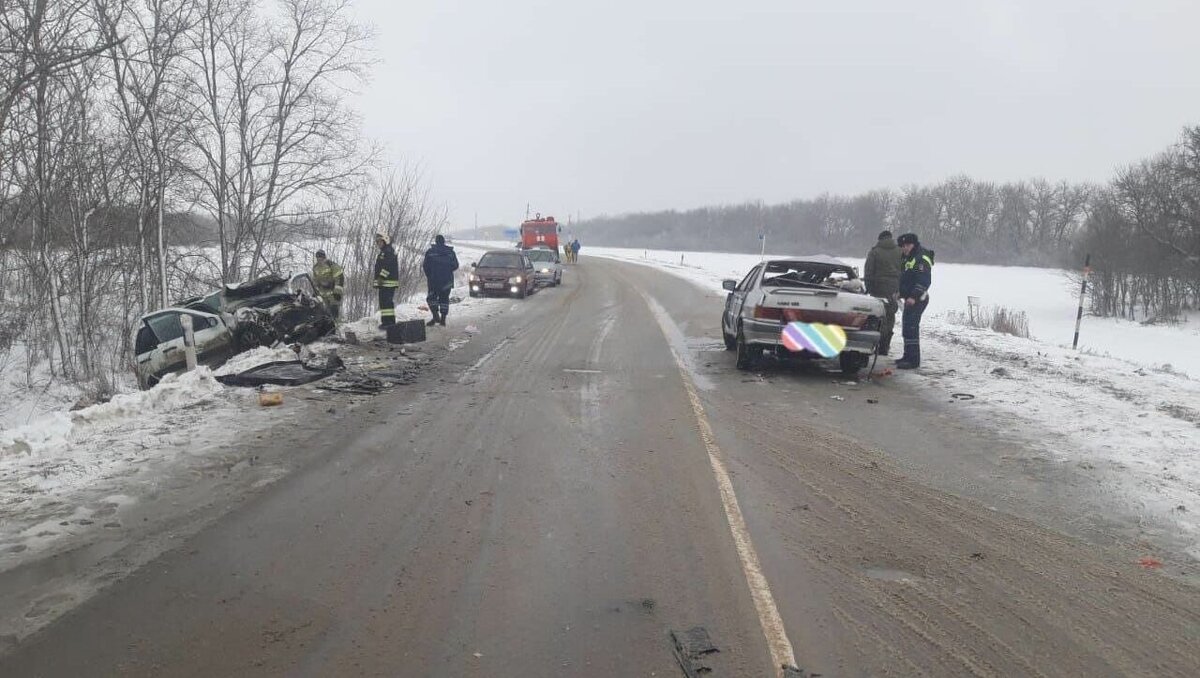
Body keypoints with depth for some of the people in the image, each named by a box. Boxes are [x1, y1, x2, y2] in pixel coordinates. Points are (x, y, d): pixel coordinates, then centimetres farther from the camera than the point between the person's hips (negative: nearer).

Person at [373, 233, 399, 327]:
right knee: (383, 301, 11)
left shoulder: (389, 252, -9)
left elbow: (388, 266, -20)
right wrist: (377, 279, 22)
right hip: (383, 282, 11)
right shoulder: (382, 252, 24)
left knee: (387, 301, -14)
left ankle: (390, 321, -15)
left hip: (389, 281, -11)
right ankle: (386, 321, 14)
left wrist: (381, 277, -23)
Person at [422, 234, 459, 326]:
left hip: (434, 279, -2)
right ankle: (443, 319, 3)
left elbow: (425, 266, -2)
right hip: (447, 280, 2)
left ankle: (436, 316, -10)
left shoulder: (430, 252, -2)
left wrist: (428, 276, 15)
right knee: (444, 298, 7)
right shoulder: (450, 252, 4)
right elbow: (455, 265, 6)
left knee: (432, 298, 7)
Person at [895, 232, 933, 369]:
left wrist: (914, 296, -27)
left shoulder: (922, 259, -15)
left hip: (917, 300, -11)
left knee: (911, 328, -14)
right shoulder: (909, 258, 18)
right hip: (910, 298, 11)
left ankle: (914, 360, -14)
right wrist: (900, 293, 22)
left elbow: (924, 281, -23)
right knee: (907, 328, 16)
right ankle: (908, 356, 26)